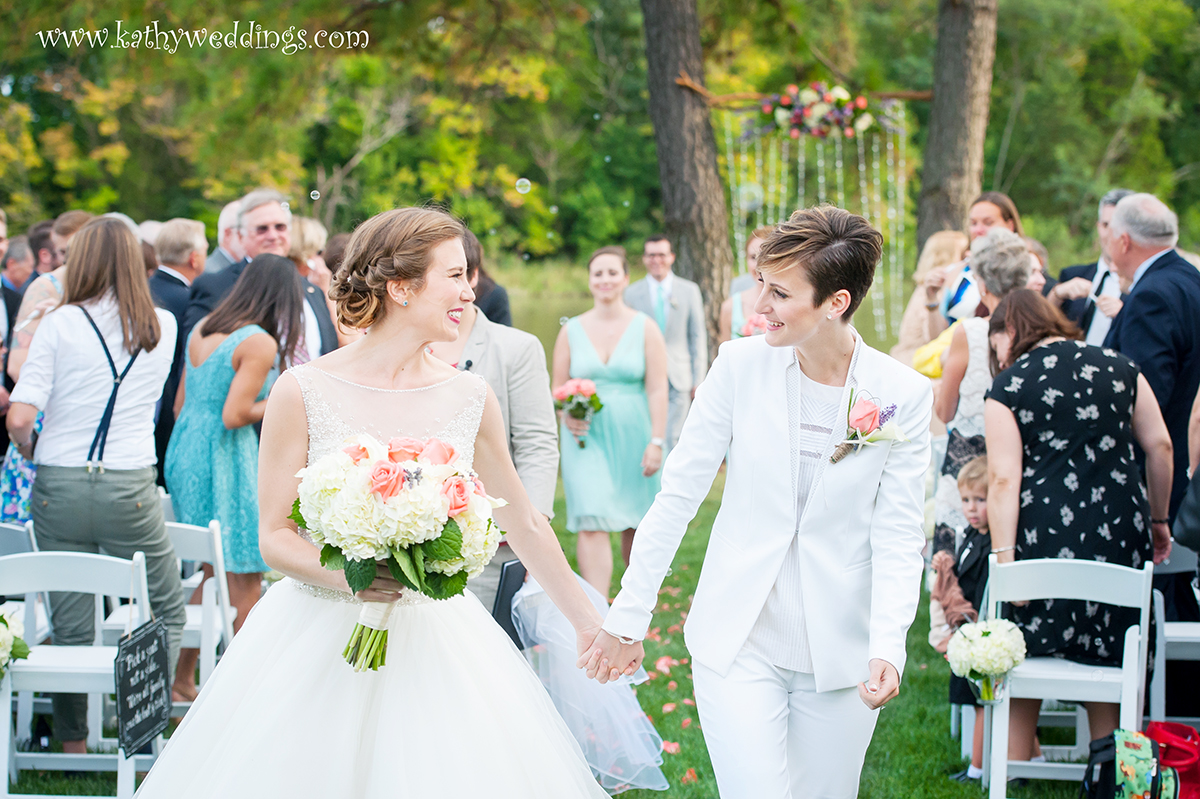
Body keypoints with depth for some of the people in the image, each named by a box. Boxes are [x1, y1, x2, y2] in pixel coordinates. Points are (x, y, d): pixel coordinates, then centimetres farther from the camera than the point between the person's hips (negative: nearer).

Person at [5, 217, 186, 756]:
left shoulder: (60, 325, -5)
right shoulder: (163, 327, 2)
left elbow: (20, 416, -11)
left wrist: (25, 445, 9)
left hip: (59, 486, 0)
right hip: (129, 488, 0)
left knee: (71, 626, 8)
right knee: (168, 613, 15)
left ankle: (73, 748, 15)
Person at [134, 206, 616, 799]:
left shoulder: (471, 399, 3)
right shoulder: (303, 392, -6)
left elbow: (524, 526, 15)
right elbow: (274, 537, -4)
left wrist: (590, 624, 21)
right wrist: (344, 574, -23)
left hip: (434, 636, 3)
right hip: (318, 640, -2)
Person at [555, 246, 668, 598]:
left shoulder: (645, 328, 1)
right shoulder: (572, 330, 6)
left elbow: (657, 390, -4)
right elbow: (558, 387, 11)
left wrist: (656, 441, -12)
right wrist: (566, 415, -10)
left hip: (632, 435, 0)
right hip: (586, 437, 0)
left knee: (635, 523, 11)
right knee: (591, 525, -13)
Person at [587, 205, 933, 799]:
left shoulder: (903, 395, -6)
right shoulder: (741, 366, -6)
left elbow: (897, 536, -5)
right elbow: (676, 497, -1)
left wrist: (888, 647, -19)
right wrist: (625, 621, 0)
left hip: (842, 655, 0)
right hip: (739, 644, 0)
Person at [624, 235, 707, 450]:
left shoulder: (689, 291, 7)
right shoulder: (632, 293, 5)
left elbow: (698, 335, 7)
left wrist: (698, 377, 2)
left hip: (678, 379, 0)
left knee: (671, 439, -2)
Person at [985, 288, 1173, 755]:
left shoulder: (1009, 386, -2)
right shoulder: (1120, 368, 9)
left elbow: (1004, 480, -10)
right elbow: (1160, 446, 9)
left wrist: (1004, 559, -12)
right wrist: (1159, 519, 20)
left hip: (1045, 538, -3)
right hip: (1121, 535, 4)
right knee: (1108, 661, 15)